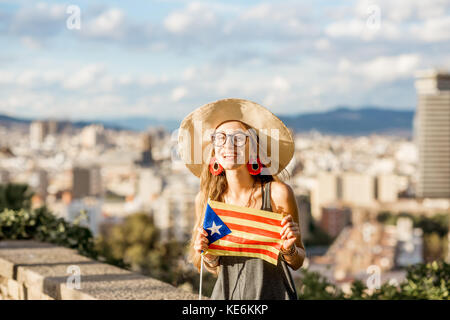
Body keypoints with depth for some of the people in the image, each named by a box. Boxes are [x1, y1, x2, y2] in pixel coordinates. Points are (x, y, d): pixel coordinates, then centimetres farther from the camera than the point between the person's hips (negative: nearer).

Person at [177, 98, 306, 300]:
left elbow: (297, 262, -1)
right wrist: (208, 256, -11)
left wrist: (289, 249, -19)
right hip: (227, 293, 2)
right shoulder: (205, 198, -3)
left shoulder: (277, 193, -11)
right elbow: (215, 268, 8)